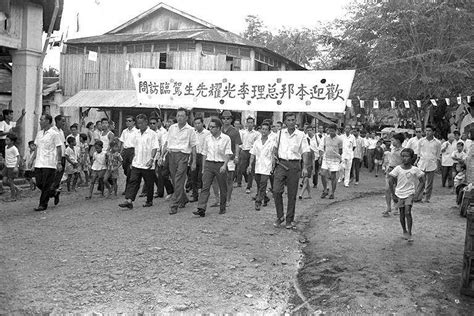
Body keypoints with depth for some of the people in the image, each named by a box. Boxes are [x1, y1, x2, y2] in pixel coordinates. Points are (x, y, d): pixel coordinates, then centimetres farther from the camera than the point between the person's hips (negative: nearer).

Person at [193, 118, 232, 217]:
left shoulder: (226, 138, -2)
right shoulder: (208, 138, 8)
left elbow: (228, 154, -6)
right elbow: (204, 153, 13)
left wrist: (224, 165, -19)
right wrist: (203, 168, 12)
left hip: (221, 165, -2)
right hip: (209, 164, 2)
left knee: (223, 188, 7)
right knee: (205, 187, -8)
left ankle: (222, 208, 22)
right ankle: (201, 209, -14)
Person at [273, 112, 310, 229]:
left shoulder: (301, 135, 1)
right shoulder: (280, 133, 7)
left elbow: (305, 152, -1)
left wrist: (305, 167, -9)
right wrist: (275, 159, 14)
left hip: (294, 165, -1)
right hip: (281, 164, 1)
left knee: (292, 194, 3)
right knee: (276, 191, -9)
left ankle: (290, 220, 15)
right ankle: (280, 216, 8)